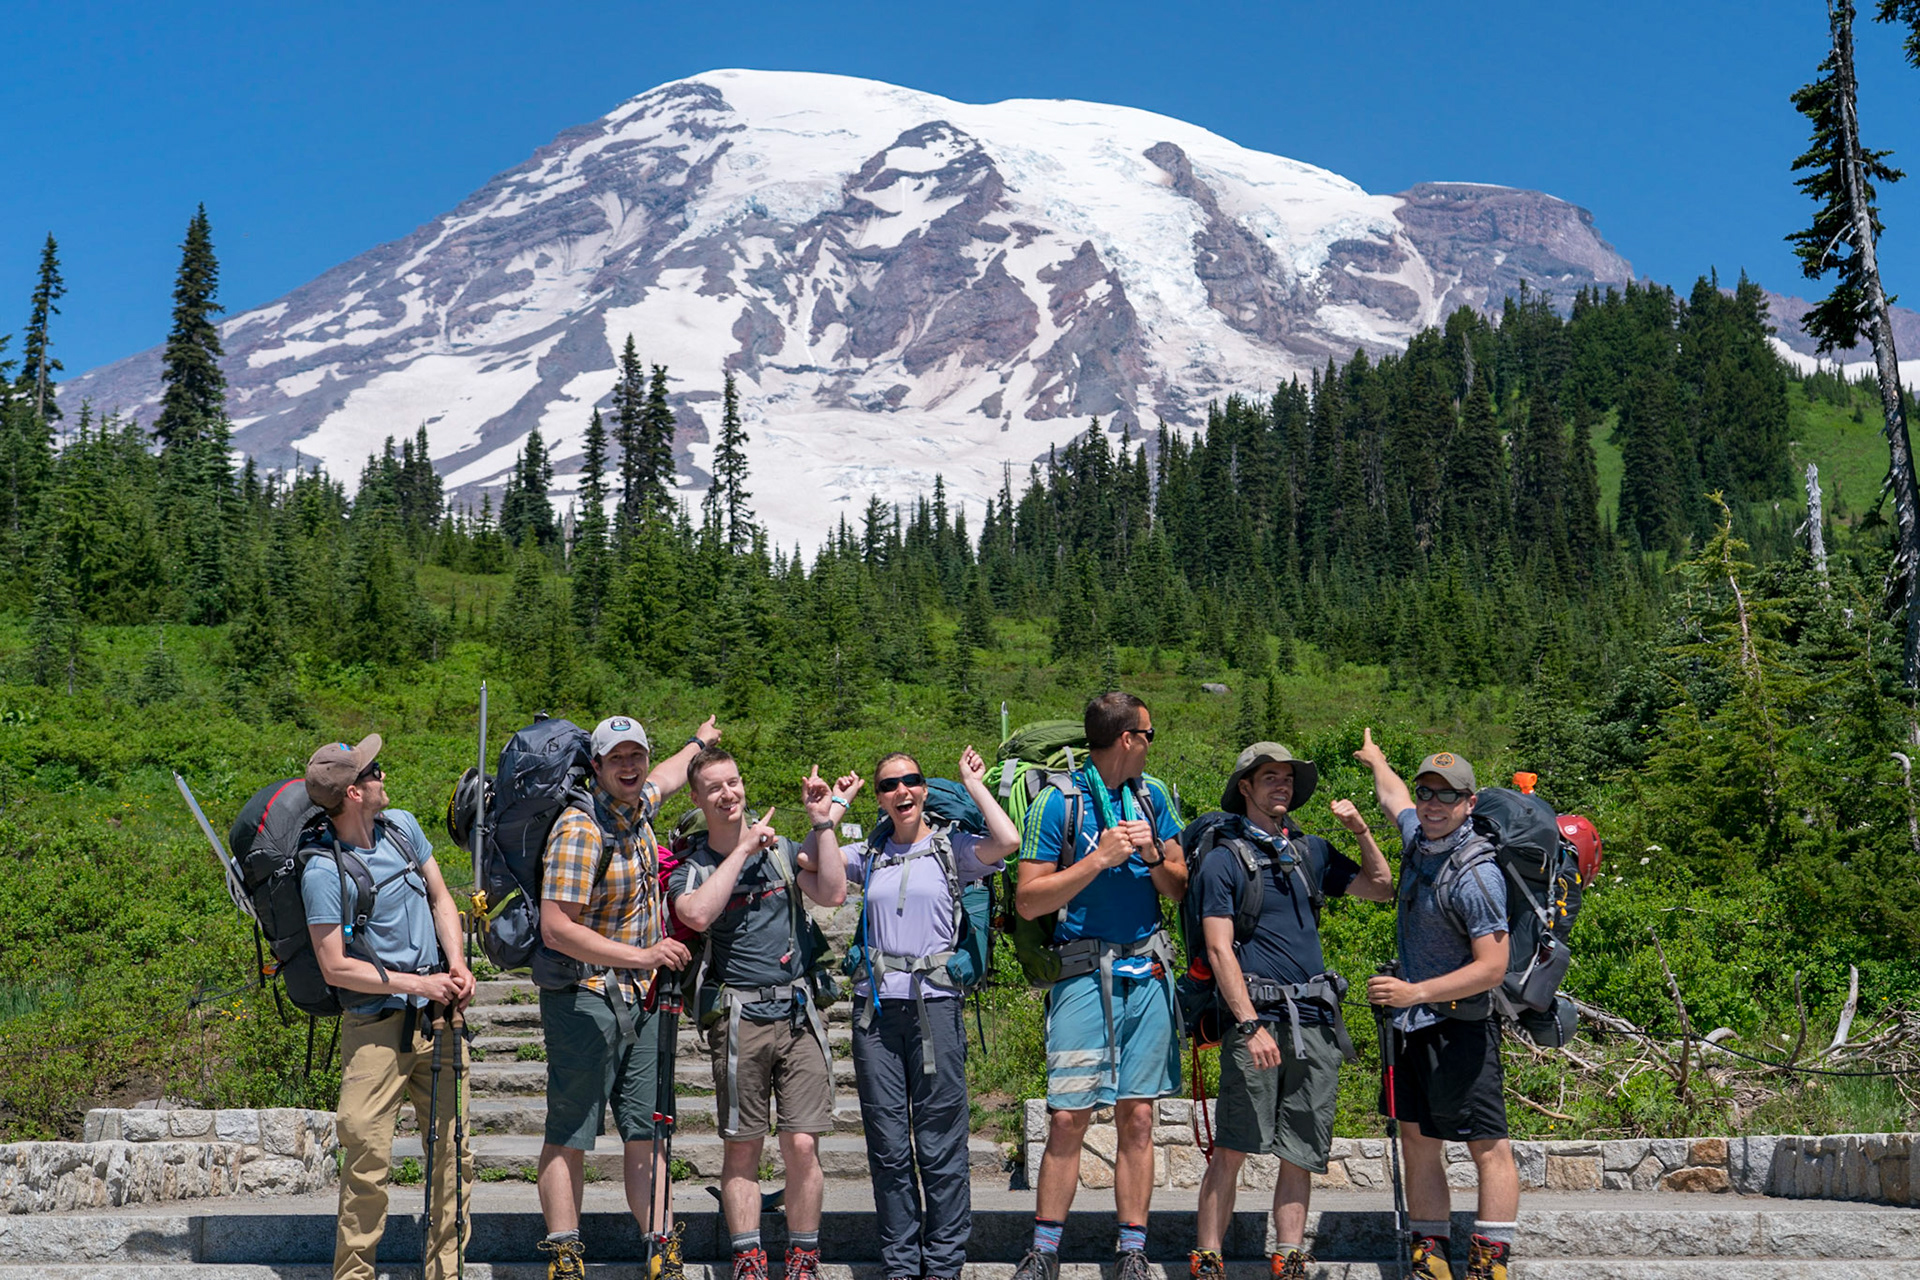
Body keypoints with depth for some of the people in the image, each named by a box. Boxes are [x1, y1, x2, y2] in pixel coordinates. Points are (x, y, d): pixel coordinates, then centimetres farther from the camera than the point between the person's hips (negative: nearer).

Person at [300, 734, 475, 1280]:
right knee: (367, 1160, -4)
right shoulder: (323, 872, -14)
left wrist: (456, 964, -2)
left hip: (436, 1015, 6)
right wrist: (418, 984, -13)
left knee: (453, 1152, 7)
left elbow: (440, 898, 14)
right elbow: (335, 968, -12)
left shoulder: (402, 826, 5)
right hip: (375, 1027, -6)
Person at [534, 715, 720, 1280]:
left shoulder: (637, 807, 7)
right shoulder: (580, 829, -17)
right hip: (583, 997, -8)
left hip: (640, 1000, 8)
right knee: (569, 1136, -1)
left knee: (647, 1133, 7)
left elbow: (663, 778, 35)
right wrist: (641, 956, -22)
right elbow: (556, 930, -22)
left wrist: (698, 744, 53)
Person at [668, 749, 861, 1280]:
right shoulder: (692, 867, 5)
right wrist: (744, 848, -13)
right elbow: (696, 914, -19)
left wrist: (823, 822, -5)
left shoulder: (781, 849, 11)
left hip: (799, 1014, 1)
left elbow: (833, 893, -4)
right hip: (739, 1017, -1)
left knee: (802, 1145, -2)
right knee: (741, 1147, 3)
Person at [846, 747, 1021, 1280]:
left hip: (934, 1002, -3)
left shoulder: (952, 847, 4)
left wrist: (975, 787, -3)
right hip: (876, 1007, 3)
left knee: (940, 1145, 0)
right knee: (887, 1145, 6)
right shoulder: (868, 856, 15)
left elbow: (1007, 841, -14)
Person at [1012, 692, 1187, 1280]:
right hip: (1084, 971, -4)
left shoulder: (1153, 797, 12)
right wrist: (1098, 861, -13)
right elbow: (1028, 901, -6)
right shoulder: (1057, 803, -3)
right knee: (1069, 1117, -7)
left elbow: (1182, 889, 14)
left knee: (1137, 1116, 4)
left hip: (1148, 971, 4)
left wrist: (1153, 856, -5)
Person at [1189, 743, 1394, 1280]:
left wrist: (1360, 830, 9)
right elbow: (1219, 949, -7)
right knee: (1232, 1148, -6)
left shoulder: (1311, 851, 16)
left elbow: (1382, 888, 24)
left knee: (1300, 1153, 7)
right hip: (1257, 1016, -5)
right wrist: (1251, 1025, -16)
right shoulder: (1223, 859, -1)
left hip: (1316, 1020, 5)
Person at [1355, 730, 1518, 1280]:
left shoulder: (1477, 874, -18)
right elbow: (1393, 795, 31)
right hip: (1413, 1025, 9)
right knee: (1418, 1141, 10)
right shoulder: (1418, 837, 6)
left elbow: (1492, 967, -20)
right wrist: (1376, 759, 50)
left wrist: (1416, 992, -25)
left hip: (1460, 1026, -9)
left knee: (1488, 1147, -4)